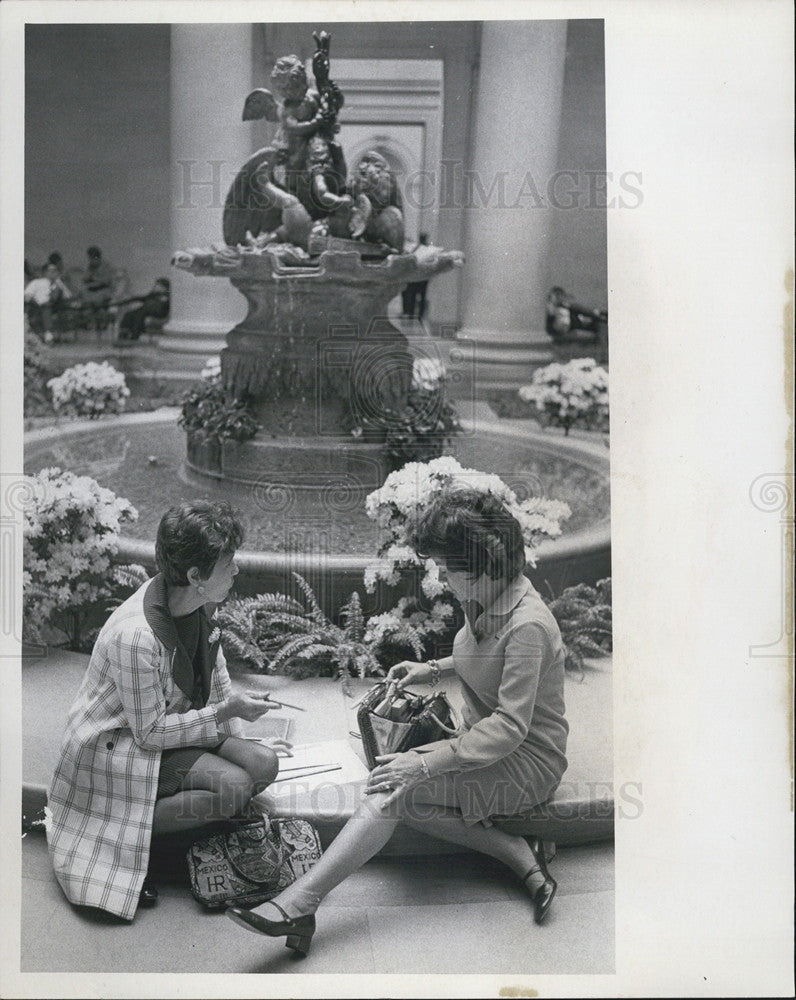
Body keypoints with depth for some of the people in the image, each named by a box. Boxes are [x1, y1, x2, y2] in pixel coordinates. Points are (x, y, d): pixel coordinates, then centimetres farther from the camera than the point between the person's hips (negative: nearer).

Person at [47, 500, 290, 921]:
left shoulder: (197, 601, -9)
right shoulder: (135, 637, -34)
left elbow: (213, 665, 9)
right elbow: (151, 732, -24)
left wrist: (241, 737, 9)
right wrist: (227, 711, -23)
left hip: (174, 719, 9)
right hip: (118, 743, -9)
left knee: (263, 765, -8)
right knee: (234, 788, -24)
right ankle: (120, 835, -6)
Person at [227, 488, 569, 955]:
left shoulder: (527, 626, -26)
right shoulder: (486, 598, 2)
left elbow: (510, 727, -28)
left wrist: (426, 763, -31)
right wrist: (434, 668, 8)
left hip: (531, 761, -9)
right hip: (490, 740, 9)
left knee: (396, 786, -24)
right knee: (400, 795, -16)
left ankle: (299, 903, -26)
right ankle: (519, 855, -12)